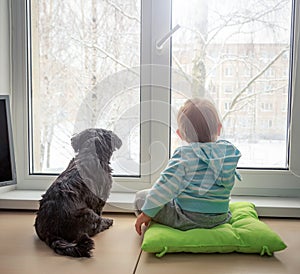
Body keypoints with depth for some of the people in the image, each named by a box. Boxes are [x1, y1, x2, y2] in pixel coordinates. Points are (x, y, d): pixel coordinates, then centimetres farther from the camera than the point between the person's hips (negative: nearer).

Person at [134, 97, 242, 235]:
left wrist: (147, 213, -11)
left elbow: (165, 187, -21)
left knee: (141, 196, 9)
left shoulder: (184, 154, -18)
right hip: (220, 218, 6)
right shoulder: (229, 151, -3)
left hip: (187, 220, -6)